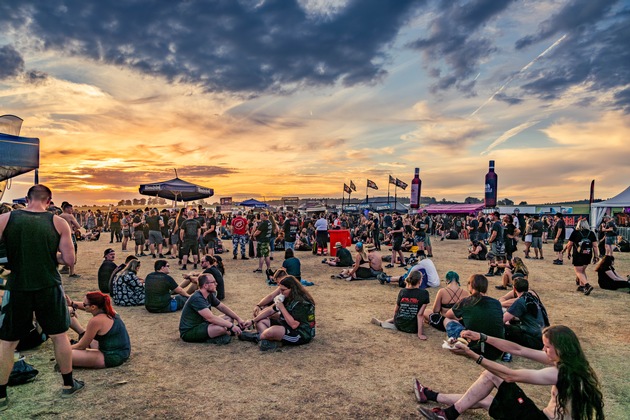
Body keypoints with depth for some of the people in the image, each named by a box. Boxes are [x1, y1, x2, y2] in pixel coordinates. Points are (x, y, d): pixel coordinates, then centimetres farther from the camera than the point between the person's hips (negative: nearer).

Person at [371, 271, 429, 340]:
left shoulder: (402, 292, -6)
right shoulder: (424, 293, -15)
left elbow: (396, 310, 4)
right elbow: (420, 314, -19)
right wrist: (420, 334, -17)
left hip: (399, 324, 5)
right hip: (413, 328, -5)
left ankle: (381, 323, 17)